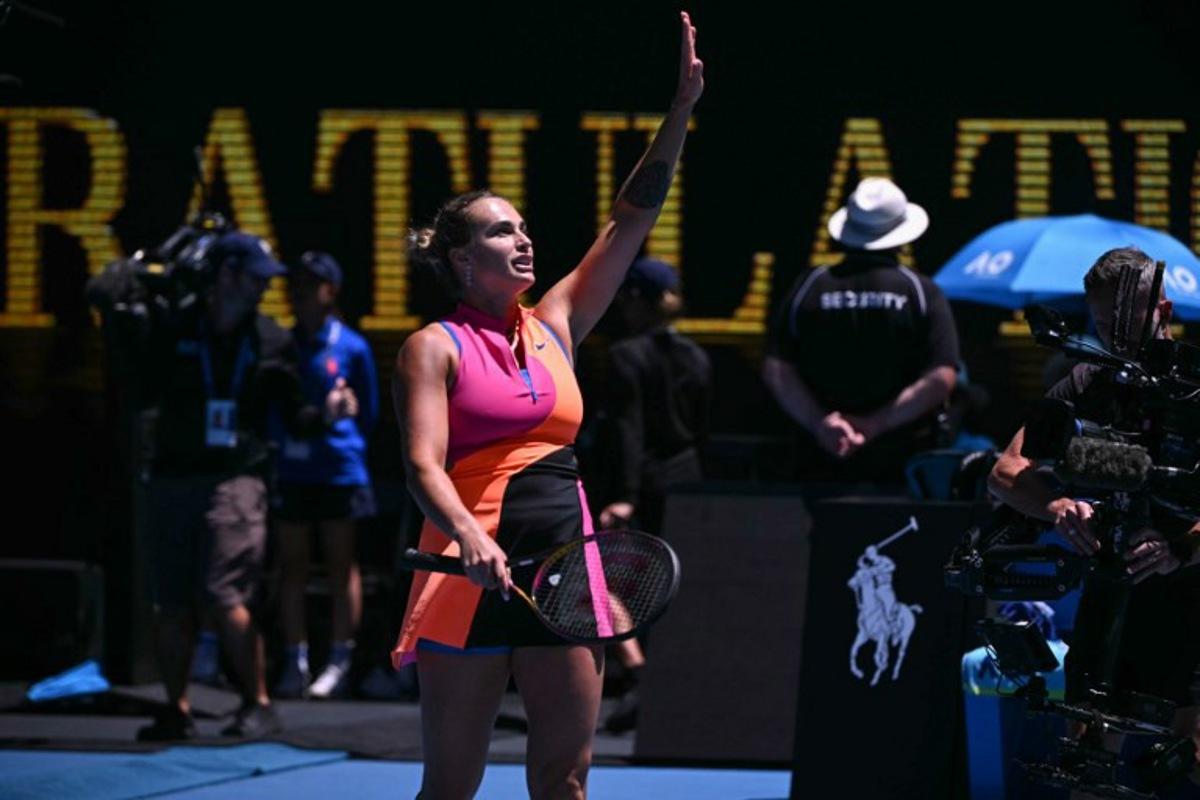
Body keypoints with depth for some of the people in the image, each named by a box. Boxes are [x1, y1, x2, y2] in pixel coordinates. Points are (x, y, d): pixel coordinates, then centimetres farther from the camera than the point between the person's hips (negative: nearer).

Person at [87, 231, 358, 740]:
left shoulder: (268, 341, 4)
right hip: (172, 481, 2)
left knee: (222, 596, -15)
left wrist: (325, 414, -10)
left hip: (234, 482, -2)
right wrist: (148, 265, -2)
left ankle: (258, 705, -4)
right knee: (171, 604, 7)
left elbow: (291, 415, 6)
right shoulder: (171, 326, 1)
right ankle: (177, 711, 21)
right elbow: (102, 293, -4)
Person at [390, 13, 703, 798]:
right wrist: (469, 539, -33)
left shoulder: (555, 325, 14)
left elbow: (630, 221, 14)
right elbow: (424, 466, -13)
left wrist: (682, 109, 9)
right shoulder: (436, 348, -2)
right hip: (473, 576, -5)